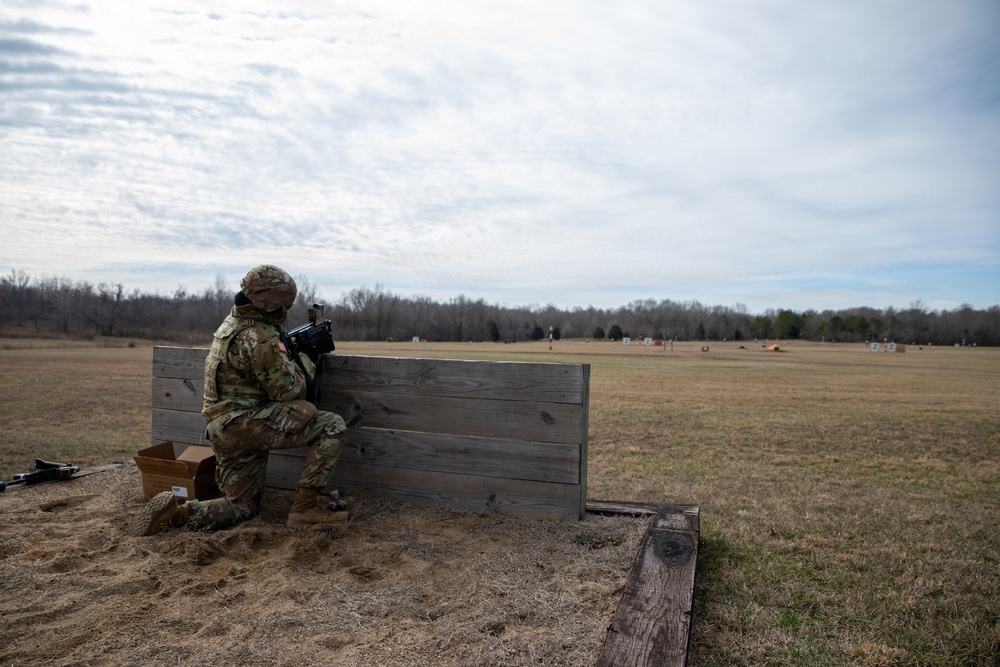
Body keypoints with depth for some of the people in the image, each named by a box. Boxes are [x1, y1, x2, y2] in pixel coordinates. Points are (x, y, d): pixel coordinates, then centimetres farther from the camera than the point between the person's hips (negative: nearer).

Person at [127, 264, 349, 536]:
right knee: (332, 426, -11)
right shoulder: (261, 339, -18)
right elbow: (286, 391, -14)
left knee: (243, 507, 20)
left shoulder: (231, 321, 12)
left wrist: (290, 349, 16)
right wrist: (305, 363, 4)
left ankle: (175, 511, 1)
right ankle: (305, 508, -10)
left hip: (222, 428, 10)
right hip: (247, 422, -10)